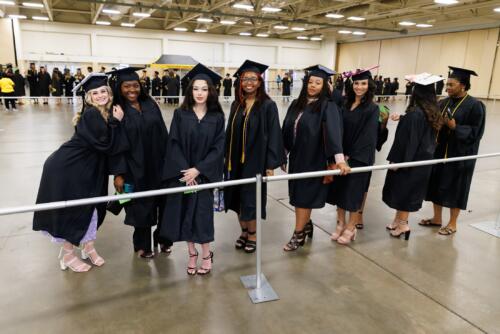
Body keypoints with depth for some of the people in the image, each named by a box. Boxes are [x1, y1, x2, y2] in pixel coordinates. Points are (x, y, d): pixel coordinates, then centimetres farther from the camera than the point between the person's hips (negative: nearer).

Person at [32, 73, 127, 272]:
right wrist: (116, 122, -21)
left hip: (85, 170, 8)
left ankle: (88, 247, 32)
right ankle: (67, 254, 21)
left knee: (90, 207, 14)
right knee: (72, 210, 2)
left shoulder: (106, 114, 3)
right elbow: (107, 145, -25)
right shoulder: (91, 115, -22)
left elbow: (110, 145, 9)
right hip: (66, 169, -8)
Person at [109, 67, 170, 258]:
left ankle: (162, 237, 32)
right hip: (135, 168, -3)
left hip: (158, 165, 3)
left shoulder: (150, 105, 4)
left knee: (163, 202, 9)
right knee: (141, 206, 9)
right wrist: (118, 173, -12)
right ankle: (142, 244, 29)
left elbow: (163, 134, 7)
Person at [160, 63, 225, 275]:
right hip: (182, 173, 1)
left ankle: (206, 255, 18)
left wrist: (198, 170, -14)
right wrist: (184, 171, -14)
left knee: (202, 213, 2)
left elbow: (218, 147, -5)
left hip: (204, 173, -1)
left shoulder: (217, 117, -1)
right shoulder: (180, 114, -1)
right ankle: (192, 254, 23)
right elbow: (173, 144, -4)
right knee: (185, 213, 6)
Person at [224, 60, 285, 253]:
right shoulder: (236, 105, 7)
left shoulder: (268, 106, -9)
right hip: (236, 159, 5)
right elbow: (230, 132, 12)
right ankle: (244, 231, 30)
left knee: (251, 197, 3)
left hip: (255, 160, -5)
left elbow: (273, 135, -11)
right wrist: (227, 156, 10)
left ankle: (252, 234, 23)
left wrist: (271, 164, -14)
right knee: (238, 197, 11)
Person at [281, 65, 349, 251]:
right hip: (296, 157, 6)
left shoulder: (328, 107, -11)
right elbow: (286, 130, 11)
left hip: (314, 160, -6)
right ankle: (306, 225, 34)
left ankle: (299, 235, 15)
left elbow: (333, 133, -23)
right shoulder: (297, 104, 6)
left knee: (304, 196, 1)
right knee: (297, 194, 14)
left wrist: (340, 160, -34)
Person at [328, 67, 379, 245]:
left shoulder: (372, 109, -9)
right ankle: (340, 223, 26)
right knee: (339, 189, 10)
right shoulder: (346, 104, 7)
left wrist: (352, 156, -17)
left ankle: (350, 228, 19)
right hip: (342, 155, 5)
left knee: (354, 193, 4)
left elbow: (368, 136, -14)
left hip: (358, 158, -5)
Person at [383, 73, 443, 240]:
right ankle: (399, 220, 30)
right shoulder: (432, 112, 2)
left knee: (403, 189, 6)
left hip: (410, 160, -8)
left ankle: (402, 223, 15)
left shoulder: (414, 113, -23)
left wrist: (397, 160, -14)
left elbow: (407, 139, -21)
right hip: (424, 159, 8)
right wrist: (402, 119, 18)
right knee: (410, 190, 17)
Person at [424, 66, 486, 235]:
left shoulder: (475, 105, -12)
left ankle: (452, 223, 21)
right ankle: (437, 218, 28)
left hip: (459, 155, -6)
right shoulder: (444, 102, 6)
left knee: (454, 188, 5)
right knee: (437, 185, 12)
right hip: (440, 151, 6)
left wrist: (455, 127, -25)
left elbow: (475, 132, -14)